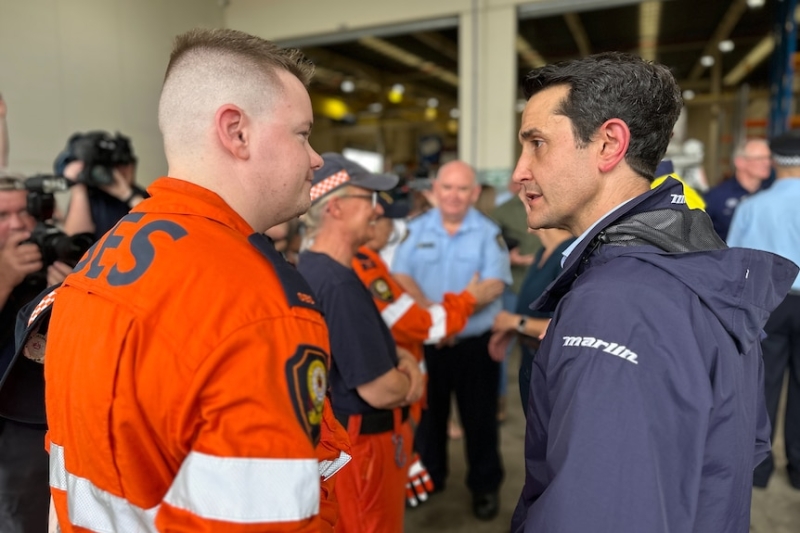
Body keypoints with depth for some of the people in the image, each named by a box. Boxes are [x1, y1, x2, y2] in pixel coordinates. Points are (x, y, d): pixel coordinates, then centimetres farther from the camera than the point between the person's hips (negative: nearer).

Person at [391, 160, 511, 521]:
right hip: (426, 340, 2)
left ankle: (485, 485, 31)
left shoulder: (489, 233, -3)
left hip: (476, 343, -1)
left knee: (479, 417, 11)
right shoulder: (416, 229, 2)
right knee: (428, 413, 17)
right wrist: (430, 310, -24)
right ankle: (428, 476, 38)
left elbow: (493, 284, -13)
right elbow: (401, 276, -7)